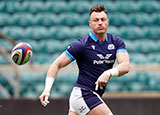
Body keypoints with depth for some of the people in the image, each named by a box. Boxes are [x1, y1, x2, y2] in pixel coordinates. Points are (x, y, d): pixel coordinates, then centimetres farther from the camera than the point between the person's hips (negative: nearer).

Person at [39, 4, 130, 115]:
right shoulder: (81, 45, -11)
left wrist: (109, 73, -31)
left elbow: (125, 66, -10)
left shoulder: (116, 42, 3)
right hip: (83, 94, -6)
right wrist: (47, 89, -18)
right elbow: (57, 65, -7)